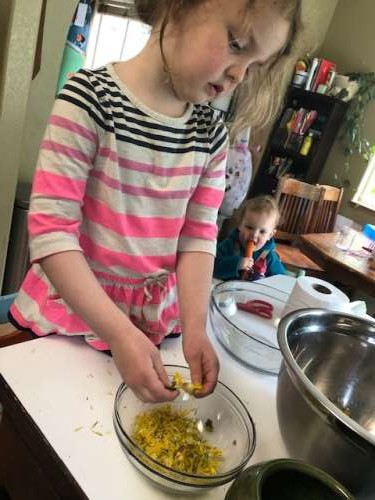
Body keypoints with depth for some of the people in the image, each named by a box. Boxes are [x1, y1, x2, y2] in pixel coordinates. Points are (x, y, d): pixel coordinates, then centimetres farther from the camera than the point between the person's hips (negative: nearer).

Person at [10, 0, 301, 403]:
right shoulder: (91, 98, -18)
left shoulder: (211, 135, -3)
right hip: (66, 313, -3)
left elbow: (198, 238, -4)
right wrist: (119, 333, -26)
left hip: (156, 319, 4)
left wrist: (194, 328, -16)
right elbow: (50, 230, -22)